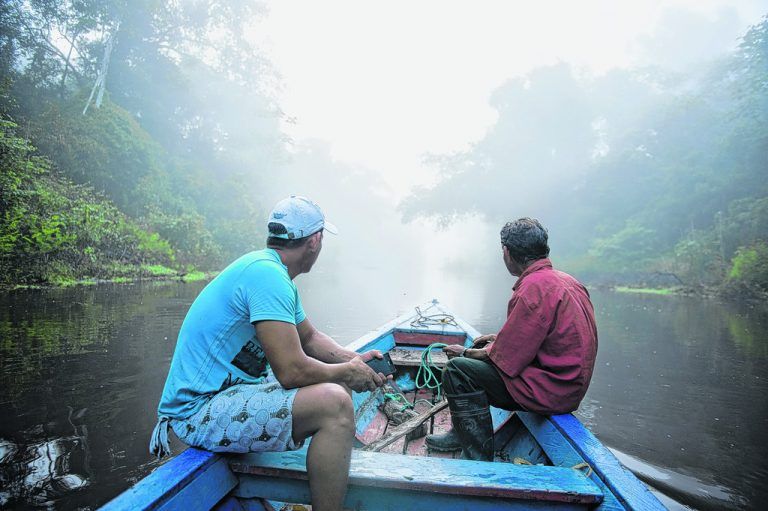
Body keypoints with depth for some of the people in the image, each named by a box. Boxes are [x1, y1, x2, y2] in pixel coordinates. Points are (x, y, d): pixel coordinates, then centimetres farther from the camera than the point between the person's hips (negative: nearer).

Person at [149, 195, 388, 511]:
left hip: (228, 391, 11)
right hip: (199, 410, -10)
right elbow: (292, 371, -27)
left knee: (332, 387, 15)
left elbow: (310, 337, 19)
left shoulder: (275, 275, 10)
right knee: (335, 403, -25)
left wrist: (354, 360, 4)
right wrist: (347, 372, -9)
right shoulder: (268, 274, -22)